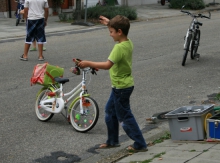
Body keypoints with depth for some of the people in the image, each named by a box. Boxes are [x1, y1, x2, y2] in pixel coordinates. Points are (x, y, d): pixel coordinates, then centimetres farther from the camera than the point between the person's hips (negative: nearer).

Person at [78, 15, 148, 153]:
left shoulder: (119, 47, -26)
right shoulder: (129, 43, 3)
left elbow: (107, 65, -34)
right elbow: (121, 31, 28)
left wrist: (88, 63, -30)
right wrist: (110, 23, 31)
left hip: (121, 87, -10)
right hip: (125, 84, 10)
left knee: (124, 117, 0)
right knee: (110, 111, 21)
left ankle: (140, 144, 8)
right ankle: (112, 141, 32)